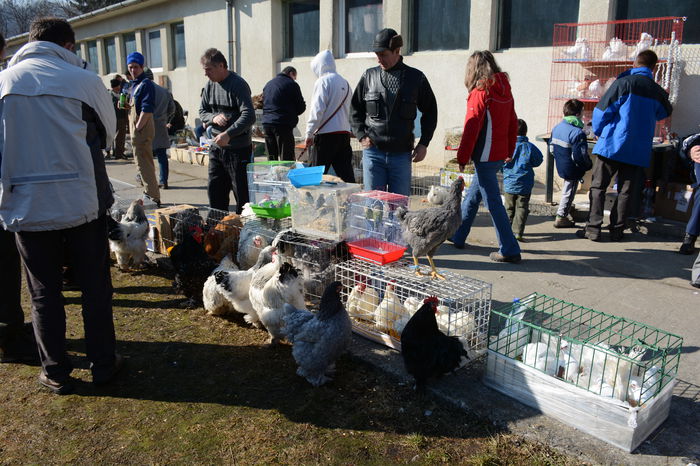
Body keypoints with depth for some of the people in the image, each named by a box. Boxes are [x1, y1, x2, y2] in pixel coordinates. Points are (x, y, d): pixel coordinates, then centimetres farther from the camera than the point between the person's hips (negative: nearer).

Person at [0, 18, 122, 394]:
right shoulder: (84, 81, -7)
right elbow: (108, 134, 7)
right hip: (82, 202, -1)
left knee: (44, 292, 12)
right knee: (95, 287, 12)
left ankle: (55, 372, 23)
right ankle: (103, 363, 23)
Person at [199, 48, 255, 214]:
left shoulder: (238, 85, -13)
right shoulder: (210, 85, 10)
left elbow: (249, 116, -21)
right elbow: (202, 111, 16)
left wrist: (228, 134, -30)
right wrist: (214, 117, -7)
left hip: (238, 149, -7)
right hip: (216, 148, 7)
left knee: (242, 194, 0)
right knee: (215, 190, 13)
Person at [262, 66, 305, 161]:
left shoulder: (268, 84, 18)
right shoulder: (292, 84, -3)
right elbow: (301, 107, -1)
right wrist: (292, 114, 17)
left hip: (266, 124, 7)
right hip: (283, 125, -6)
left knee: (271, 158, 11)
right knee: (286, 159, -5)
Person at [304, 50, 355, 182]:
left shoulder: (323, 81, -7)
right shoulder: (345, 82, 14)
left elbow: (317, 110, -13)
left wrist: (309, 133, -6)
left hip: (327, 134, -7)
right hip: (344, 133, 7)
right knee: (346, 175, 5)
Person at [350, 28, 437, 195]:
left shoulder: (416, 78, 3)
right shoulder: (369, 76, 6)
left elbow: (430, 111, 12)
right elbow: (355, 109, 14)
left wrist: (424, 143, 3)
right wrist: (361, 135, 0)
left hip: (402, 154, 0)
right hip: (373, 152, 1)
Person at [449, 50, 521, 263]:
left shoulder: (480, 91, -13)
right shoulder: (504, 90, 10)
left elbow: (471, 128, -15)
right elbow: (513, 123, 15)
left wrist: (462, 157, -9)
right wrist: (509, 151, 22)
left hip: (485, 155, -8)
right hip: (499, 154, 9)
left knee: (493, 202, -4)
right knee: (472, 195, 19)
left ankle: (509, 250, 0)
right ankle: (457, 236, 31)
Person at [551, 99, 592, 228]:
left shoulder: (557, 127, 3)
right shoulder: (578, 133, -23)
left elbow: (552, 148, 13)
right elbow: (580, 156, -25)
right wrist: (588, 165, -8)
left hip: (561, 167, 8)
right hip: (572, 171, -8)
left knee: (566, 191, 25)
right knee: (569, 192, 6)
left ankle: (563, 216, 35)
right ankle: (561, 217, 15)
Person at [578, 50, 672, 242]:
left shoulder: (623, 83, -7)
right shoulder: (658, 91, 8)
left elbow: (602, 110, -8)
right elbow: (665, 113, 27)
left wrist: (599, 132, 8)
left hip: (613, 144, -4)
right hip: (638, 150, 4)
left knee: (598, 187, 0)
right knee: (625, 191, 9)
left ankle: (593, 228, -5)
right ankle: (617, 230, 10)